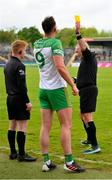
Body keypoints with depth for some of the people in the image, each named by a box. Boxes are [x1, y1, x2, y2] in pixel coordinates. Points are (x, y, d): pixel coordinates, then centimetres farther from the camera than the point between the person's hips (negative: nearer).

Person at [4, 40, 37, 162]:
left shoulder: (7, 64, 13)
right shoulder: (19, 66, -15)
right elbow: (21, 86, -19)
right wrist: (27, 101, -17)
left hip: (10, 98, 10)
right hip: (19, 99, -9)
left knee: (12, 126, 12)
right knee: (22, 127, -6)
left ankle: (13, 152, 18)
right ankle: (21, 154, -4)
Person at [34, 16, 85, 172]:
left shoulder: (36, 44, 7)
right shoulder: (55, 43, -14)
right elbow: (60, 67, -24)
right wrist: (73, 85, -18)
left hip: (43, 89, 7)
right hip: (57, 89, -7)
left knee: (45, 126, 6)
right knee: (66, 125, 0)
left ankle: (46, 162, 9)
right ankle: (69, 162, 1)